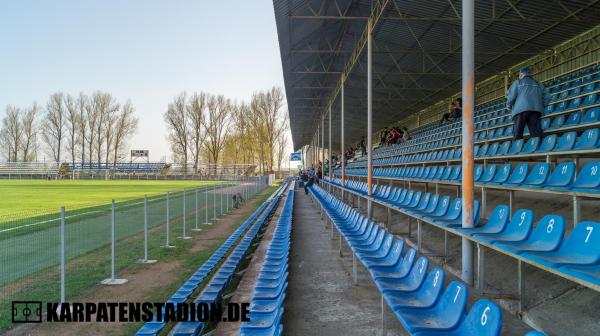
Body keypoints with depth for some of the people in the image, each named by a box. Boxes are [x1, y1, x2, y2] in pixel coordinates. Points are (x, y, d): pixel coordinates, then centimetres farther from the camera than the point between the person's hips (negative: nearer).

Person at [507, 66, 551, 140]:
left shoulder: (517, 83, 11)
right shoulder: (538, 84, 24)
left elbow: (511, 97, 0)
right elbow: (547, 98, 15)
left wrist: (509, 107, 15)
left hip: (521, 109, -4)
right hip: (536, 110, 4)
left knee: (518, 136, -4)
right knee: (536, 135, -2)